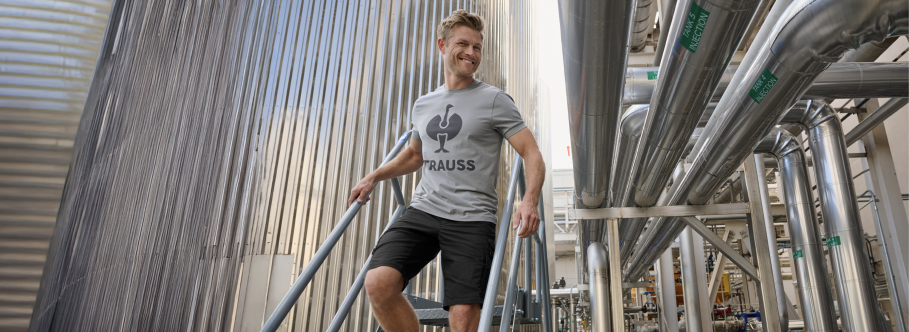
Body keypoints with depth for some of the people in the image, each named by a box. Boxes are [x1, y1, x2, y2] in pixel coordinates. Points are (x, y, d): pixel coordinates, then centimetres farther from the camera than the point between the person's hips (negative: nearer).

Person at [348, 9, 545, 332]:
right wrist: (374, 176, 21)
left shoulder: (495, 100, 3)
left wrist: (530, 200, -20)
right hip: (423, 210, 4)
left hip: (472, 220, -3)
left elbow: (532, 155, -2)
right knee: (378, 282, -18)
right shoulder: (423, 104, 18)